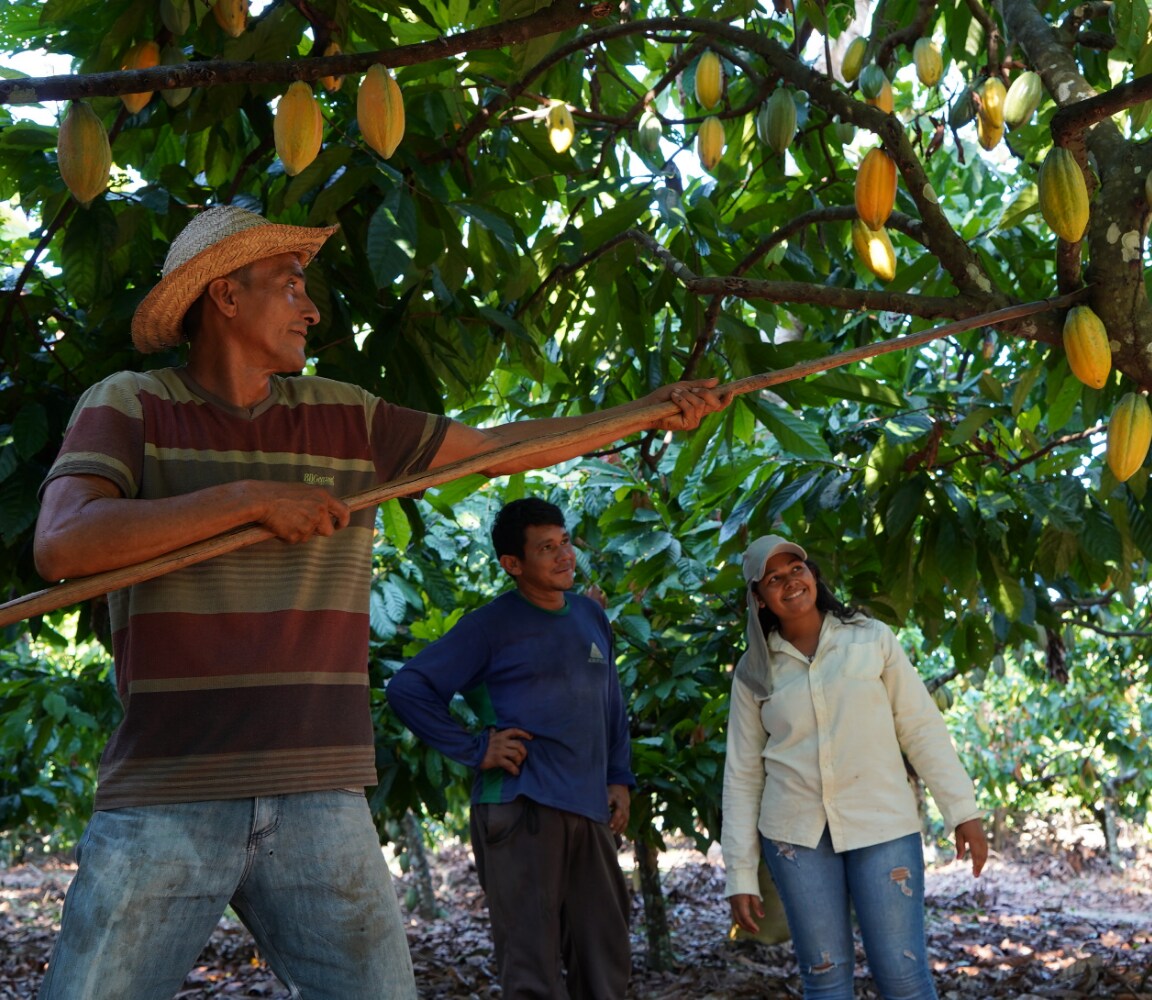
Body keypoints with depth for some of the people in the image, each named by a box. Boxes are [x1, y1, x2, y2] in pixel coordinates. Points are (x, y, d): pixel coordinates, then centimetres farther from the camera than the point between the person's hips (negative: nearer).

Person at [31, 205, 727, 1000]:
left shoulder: (346, 417, 13)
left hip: (321, 801, 3)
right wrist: (251, 497, -16)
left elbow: (500, 448, 21)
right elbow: (62, 545, -16)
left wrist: (653, 411, 20)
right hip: (165, 804, -3)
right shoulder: (128, 406, 1)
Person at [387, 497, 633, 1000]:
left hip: (589, 811, 6)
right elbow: (407, 688, -6)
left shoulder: (591, 616, 14)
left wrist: (620, 778, 14)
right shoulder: (491, 626, -4)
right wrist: (474, 749, -11)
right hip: (520, 808, -6)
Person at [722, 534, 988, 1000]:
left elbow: (922, 728, 2)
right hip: (796, 835, 1)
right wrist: (741, 874, 4)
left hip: (883, 825, -1)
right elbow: (743, 774, 7)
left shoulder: (872, 639, 2)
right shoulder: (753, 672, 5)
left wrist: (962, 810, -5)